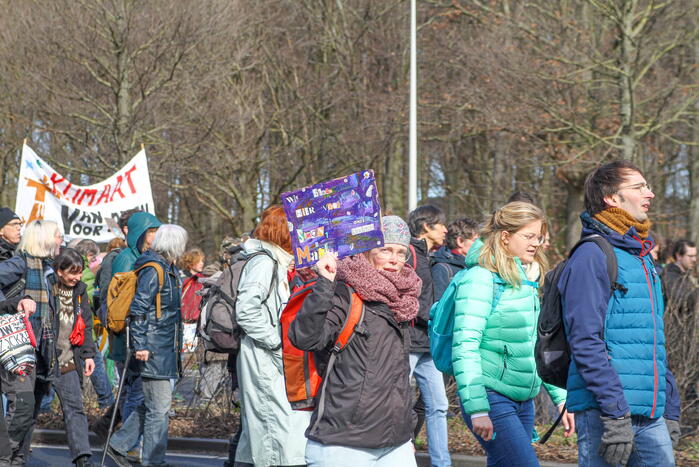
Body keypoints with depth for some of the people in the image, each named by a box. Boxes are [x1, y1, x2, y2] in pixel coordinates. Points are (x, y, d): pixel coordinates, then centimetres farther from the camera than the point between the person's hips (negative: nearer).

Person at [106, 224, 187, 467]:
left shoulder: (168, 269, 17)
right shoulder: (152, 271, -14)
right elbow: (138, 309, -17)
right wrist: (140, 345, -20)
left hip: (165, 348, 10)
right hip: (153, 350, -10)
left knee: (152, 404, 14)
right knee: (159, 406, -5)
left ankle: (118, 445, 22)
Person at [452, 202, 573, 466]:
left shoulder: (527, 282, 15)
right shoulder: (481, 279, -10)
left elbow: (541, 347, 23)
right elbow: (465, 348, -16)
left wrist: (561, 398, 18)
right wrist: (477, 409, -22)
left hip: (523, 402, 8)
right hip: (492, 398, -8)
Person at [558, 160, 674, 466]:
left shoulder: (643, 258, 19)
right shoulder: (592, 255, -9)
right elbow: (586, 341, -17)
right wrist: (615, 414, -22)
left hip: (651, 415, 8)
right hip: (604, 410, -8)